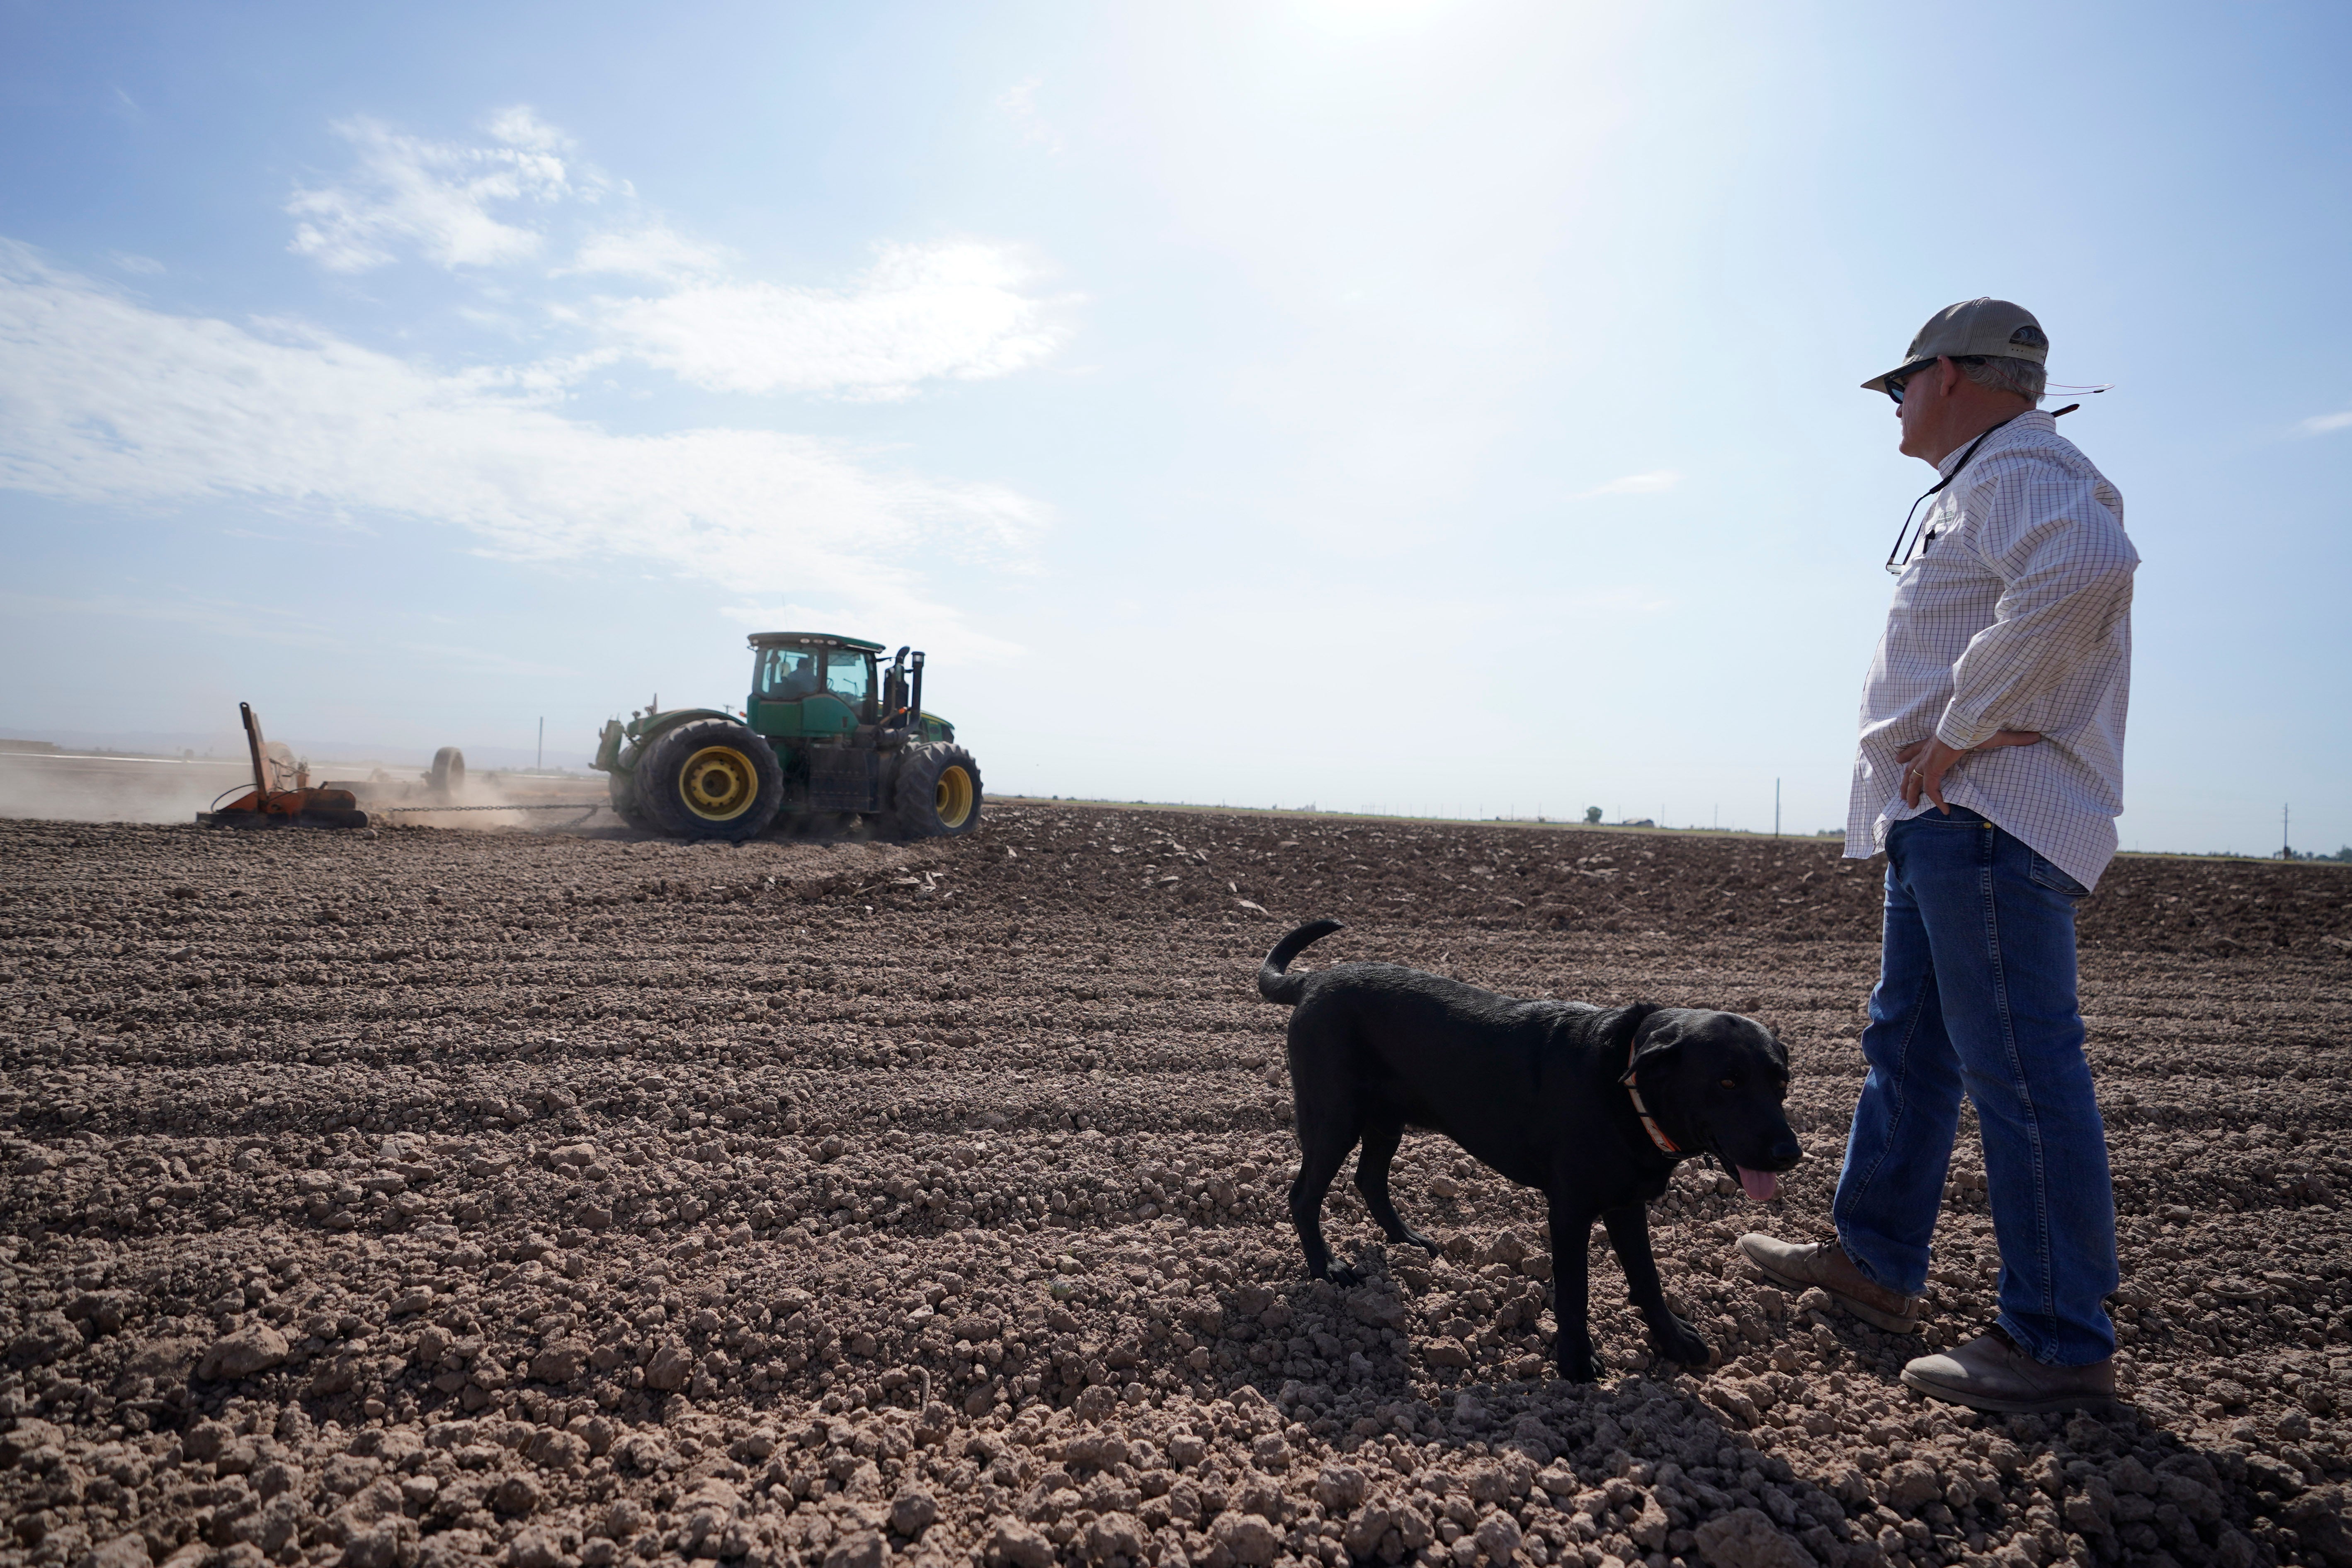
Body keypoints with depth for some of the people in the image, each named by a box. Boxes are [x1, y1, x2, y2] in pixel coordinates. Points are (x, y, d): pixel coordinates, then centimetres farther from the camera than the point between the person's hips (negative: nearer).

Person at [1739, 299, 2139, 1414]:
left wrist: (1966, 728, -25)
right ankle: (1874, 1262, 28)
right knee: (1905, 1044, 16)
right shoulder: (1980, 489, 25)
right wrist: (1953, 739, 11)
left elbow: (2086, 568, -31)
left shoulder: (2018, 471, -10)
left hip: (1993, 818, -11)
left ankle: (2063, 1344, 4)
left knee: (2019, 1070, -6)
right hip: (1943, 820, 11)